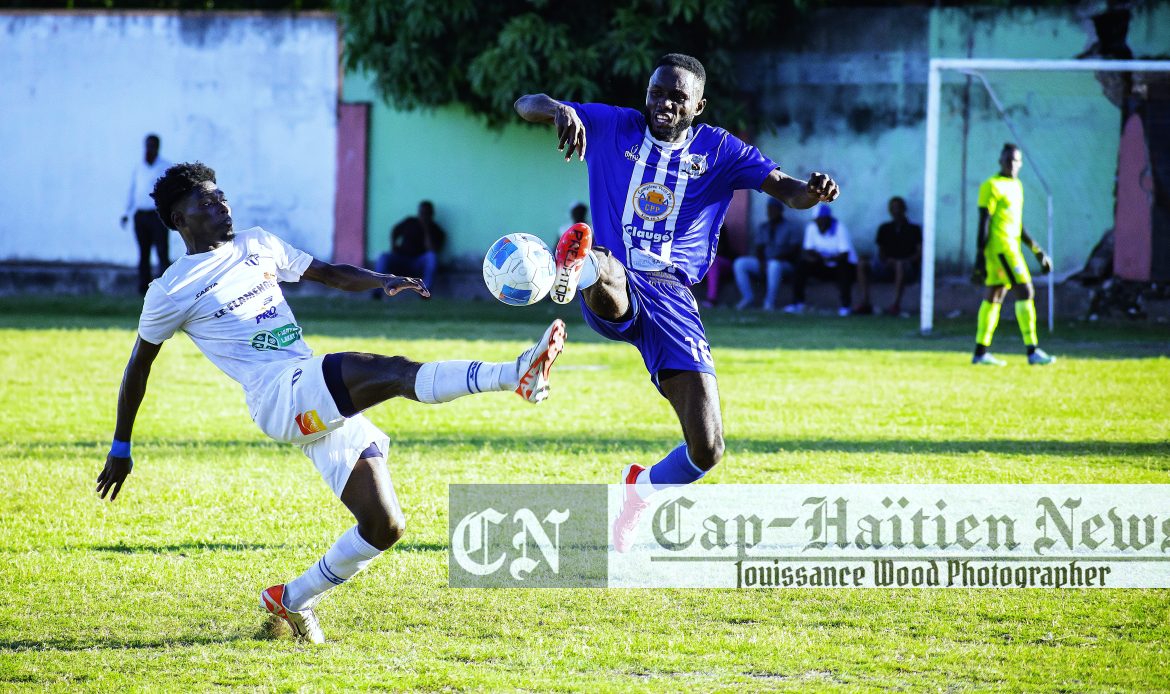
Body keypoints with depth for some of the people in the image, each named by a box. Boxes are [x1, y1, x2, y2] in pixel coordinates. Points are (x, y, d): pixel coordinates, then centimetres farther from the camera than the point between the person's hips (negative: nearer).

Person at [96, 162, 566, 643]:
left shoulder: (258, 245, 21)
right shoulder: (172, 291, 4)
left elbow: (330, 274, 25)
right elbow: (139, 365, 13)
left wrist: (384, 281, 4)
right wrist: (120, 449, 17)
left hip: (326, 404, 8)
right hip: (278, 396, -8)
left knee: (383, 527, -1)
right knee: (395, 371, -30)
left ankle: (290, 600, 14)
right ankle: (517, 375, -50)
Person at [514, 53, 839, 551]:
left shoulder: (719, 150, 11)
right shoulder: (611, 127, 9)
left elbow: (785, 189, 2)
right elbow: (525, 106, 3)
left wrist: (812, 191, -23)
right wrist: (559, 110, -22)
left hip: (672, 297, 1)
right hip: (613, 296, -1)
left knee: (706, 450, -7)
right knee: (608, 271, -42)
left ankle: (642, 491, 23)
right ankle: (581, 268, -79)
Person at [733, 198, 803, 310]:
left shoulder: (791, 228, -1)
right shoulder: (762, 228, 15)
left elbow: (795, 251, -9)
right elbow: (759, 249, 9)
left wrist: (778, 257, -23)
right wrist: (762, 262, -13)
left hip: (785, 263, -5)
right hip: (764, 262, 5)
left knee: (774, 265, -41)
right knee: (740, 263, -17)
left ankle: (770, 301, -35)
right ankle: (748, 297, -16)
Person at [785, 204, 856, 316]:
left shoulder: (839, 227, -22)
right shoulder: (812, 227, -9)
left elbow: (844, 255, -27)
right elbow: (806, 251, -9)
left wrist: (828, 259, -46)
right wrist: (810, 256, -34)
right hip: (824, 267, 4)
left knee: (843, 268, -38)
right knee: (801, 265, -19)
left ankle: (845, 306, -22)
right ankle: (797, 303, -13)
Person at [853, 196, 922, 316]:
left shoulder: (914, 229, 4)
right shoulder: (885, 229, 16)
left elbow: (920, 254, -4)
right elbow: (881, 252, 15)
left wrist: (906, 261, -18)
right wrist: (886, 261, -7)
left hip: (909, 269, -4)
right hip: (887, 268, 4)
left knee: (900, 265, -40)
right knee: (861, 265, -17)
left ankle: (896, 304, -43)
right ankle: (864, 302, -26)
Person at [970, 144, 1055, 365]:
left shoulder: (1017, 186, 17)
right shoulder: (992, 186, -10)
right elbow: (984, 223, -13)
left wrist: (1037, 249, 21)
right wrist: (980, 258, -17)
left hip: (1011, 246, 9)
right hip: (1000, 246, -9)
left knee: (994, 297, 10)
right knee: (1025, 291, -13)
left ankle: (981, 352, 13)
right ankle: (1032, 351, -15)